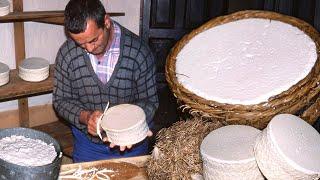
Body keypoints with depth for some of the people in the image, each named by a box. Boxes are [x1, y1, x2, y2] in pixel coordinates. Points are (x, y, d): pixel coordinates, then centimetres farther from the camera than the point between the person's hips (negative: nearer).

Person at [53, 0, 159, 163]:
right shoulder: (66, 54, -14)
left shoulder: (138, 51, -19)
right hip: (87, 142, 1)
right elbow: (61, 100, -5)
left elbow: (149, 101, -10)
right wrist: (85, 117, -24)